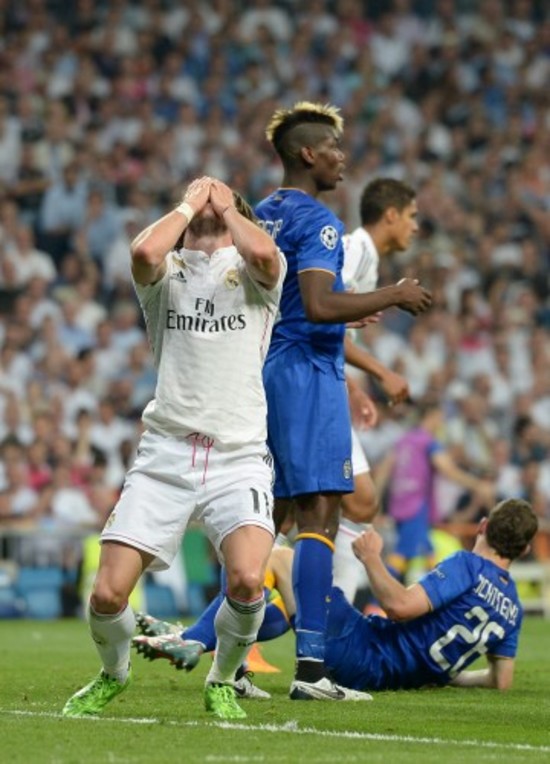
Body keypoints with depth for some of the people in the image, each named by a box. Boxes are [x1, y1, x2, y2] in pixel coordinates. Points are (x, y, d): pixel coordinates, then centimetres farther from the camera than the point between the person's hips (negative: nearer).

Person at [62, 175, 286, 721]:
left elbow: (264, 255, -17)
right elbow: (144, 252, -14)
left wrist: (226, 206, 2)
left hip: (238, 456, -1)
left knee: (248, 579, -25)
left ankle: (222, 682, 4)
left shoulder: (252, 271, 10)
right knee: (108, 593, -10)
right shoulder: (167, 271, 11)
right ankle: (113, 675, 23)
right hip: (165, 453, 1)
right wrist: (188, 205, 3)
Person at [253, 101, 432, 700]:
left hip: (261, 373, 9)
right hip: (307, 374, -9)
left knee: (263, 516, 12)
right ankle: (310, 667, -15)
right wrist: (395, 297, -13)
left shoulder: (259, 217, 16)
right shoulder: (316, 221, -12)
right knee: (320, 513, -9)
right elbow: (319, 306, -24)